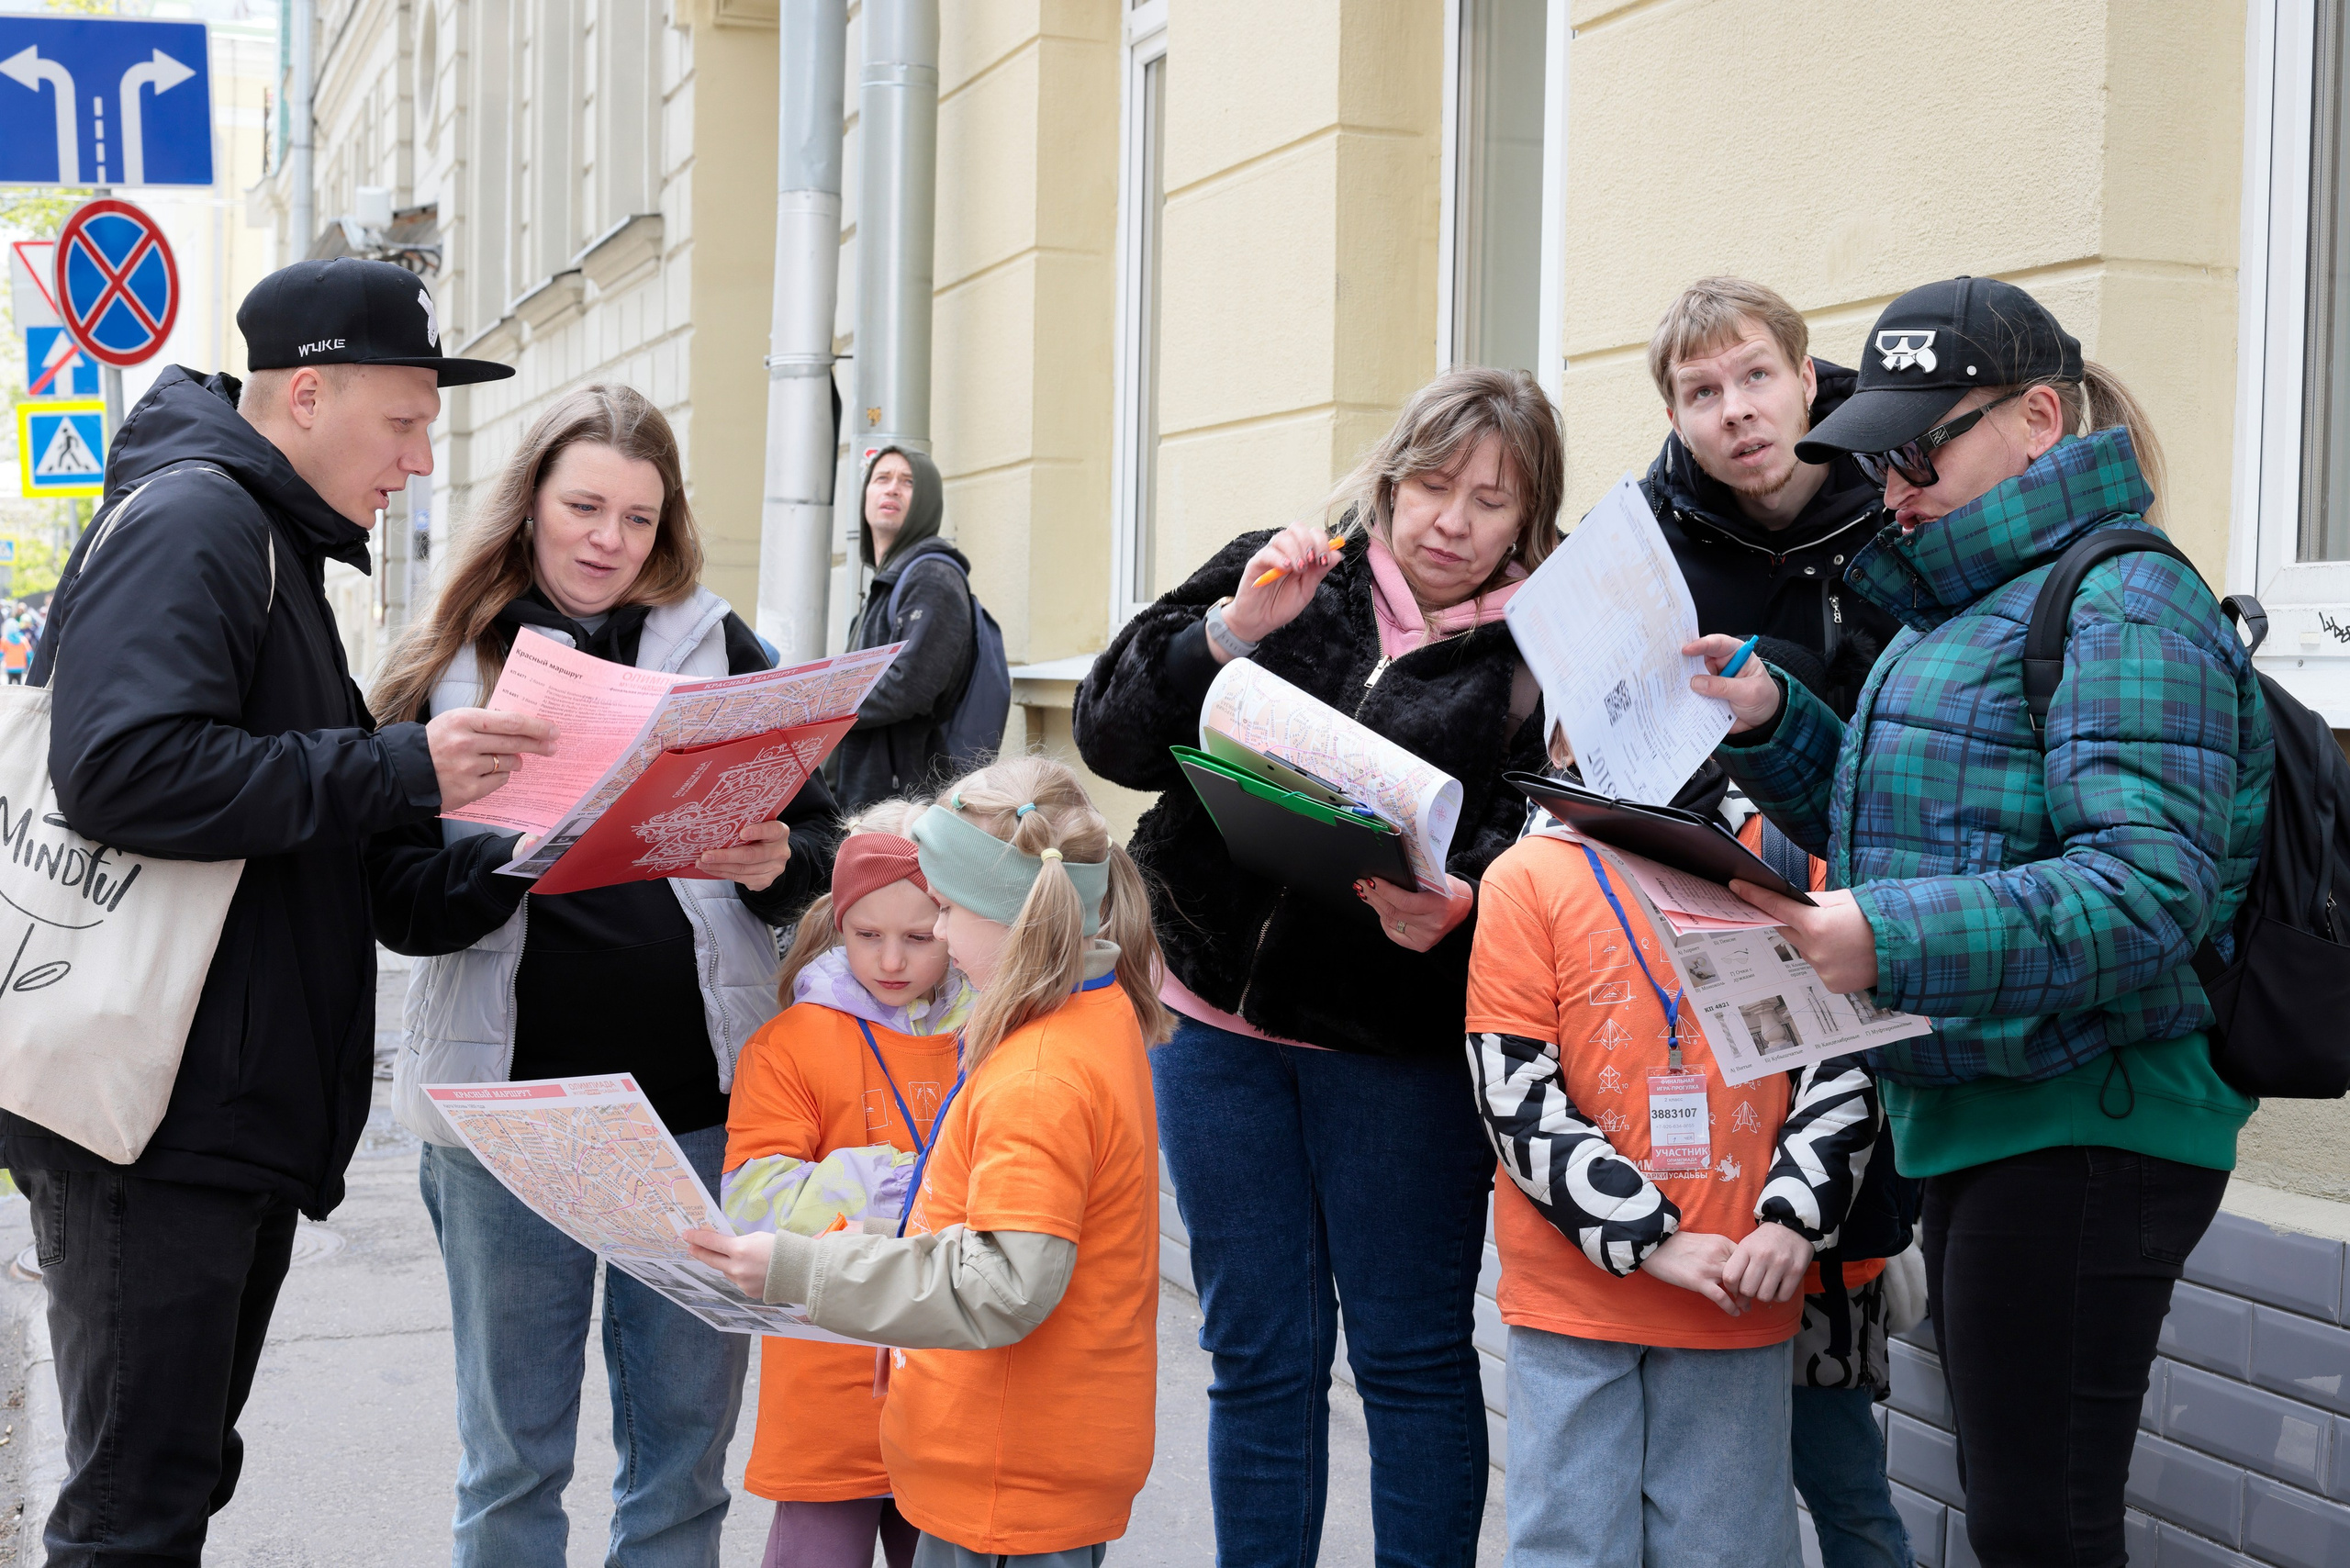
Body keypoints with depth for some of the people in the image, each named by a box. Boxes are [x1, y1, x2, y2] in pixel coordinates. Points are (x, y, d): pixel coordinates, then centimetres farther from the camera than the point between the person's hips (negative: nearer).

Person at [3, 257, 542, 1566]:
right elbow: (127, 767, -26)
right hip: (155, 1117, -10)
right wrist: (397, 770, -21)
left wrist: (436, 776, 8)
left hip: (241, 1112, 10)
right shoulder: (190, 520, -12)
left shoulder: (268, 540, 20)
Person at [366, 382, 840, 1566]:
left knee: (686, 1439, 13)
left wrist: (775, 866, -17)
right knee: (511, 1449, 12)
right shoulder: (445, 669, 1)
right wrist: (516, 866, -24)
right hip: (509, 1101, -1)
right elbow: (393, 891, -6)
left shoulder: (719, 648, 4)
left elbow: (821, 837, 5)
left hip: (699, 1097, 1)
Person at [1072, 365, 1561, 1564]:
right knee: (1257, 1353, 12)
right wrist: (1230, 631, -16)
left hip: (1397, 1038, -2)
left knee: (1412, 1351, 6)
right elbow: (1112, 736, -1)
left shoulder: (1538, 652, -1)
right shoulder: (1283, 577, 5)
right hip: (1222, 1013, 3)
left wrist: (1456, 905, -32)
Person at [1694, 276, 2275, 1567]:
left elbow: (2150, 887, -26)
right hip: (1971, 1113, 10)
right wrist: (1770, 723, 7)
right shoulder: (1965, 605, 17)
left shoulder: (2123, 605, -14)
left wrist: (1891, 941, -36)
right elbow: (1886, 821, 24)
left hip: (2082, 1132, -10)